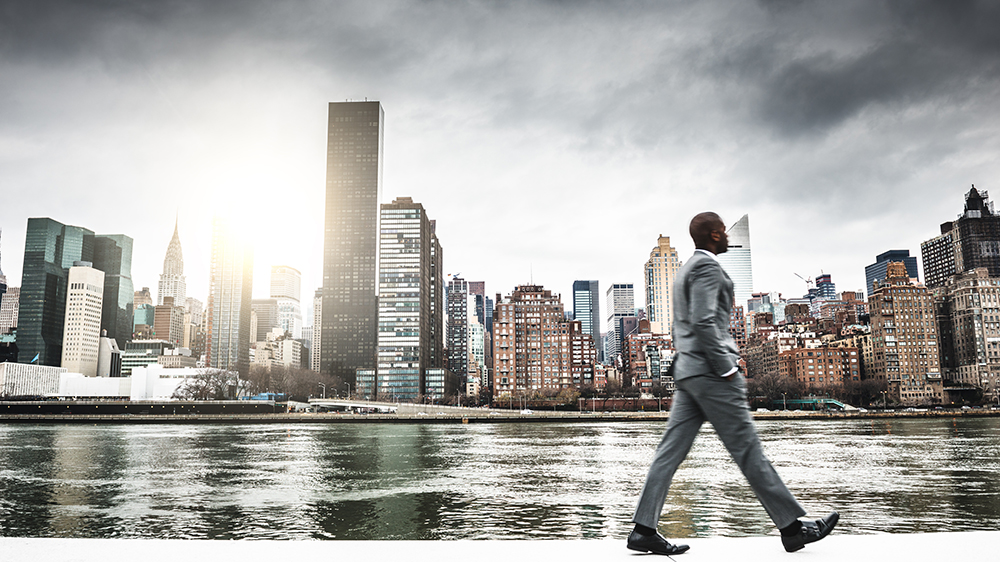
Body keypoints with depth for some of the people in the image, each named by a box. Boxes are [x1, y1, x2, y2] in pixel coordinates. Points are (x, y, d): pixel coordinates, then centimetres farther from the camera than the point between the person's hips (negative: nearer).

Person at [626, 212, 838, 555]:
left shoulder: (686, 269, 23)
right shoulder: (707, 265, -9)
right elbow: (703, 321, -20)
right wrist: (725, 367, -17)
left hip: (687, 371, 10)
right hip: (710, 372, -10)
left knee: (672, 450, 4)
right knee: (747, 450, -3)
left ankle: (643, 529, 3)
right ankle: (792, 527, 8)